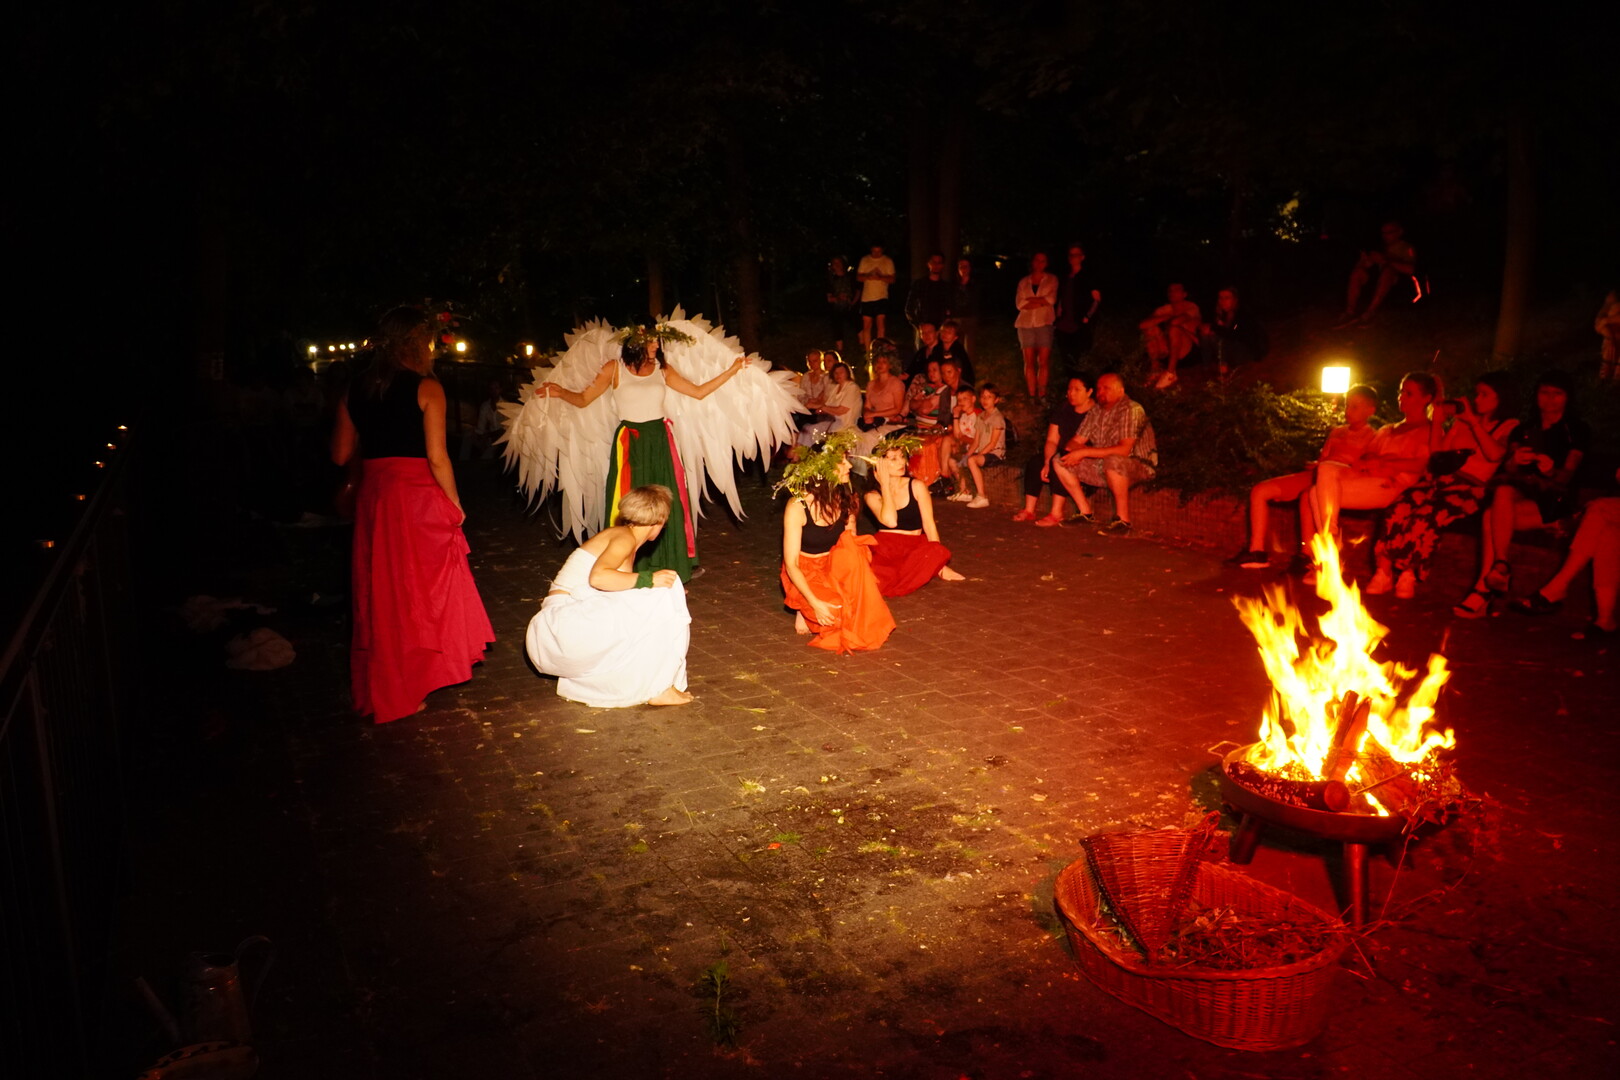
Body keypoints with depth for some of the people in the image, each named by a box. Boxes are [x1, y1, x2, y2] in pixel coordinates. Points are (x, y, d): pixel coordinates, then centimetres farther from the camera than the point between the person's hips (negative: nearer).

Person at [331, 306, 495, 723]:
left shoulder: (356, 389, 5)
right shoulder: (426, 388, -9)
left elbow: (341, 455, 7)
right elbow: (437, 457, -14)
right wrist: (455, 504, -3)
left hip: (373, 496, 5)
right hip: (418, 496, -4)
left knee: (380, 590, 15)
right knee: (423, 587, 11)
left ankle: (380, 687, 26)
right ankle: (409, 689, 18)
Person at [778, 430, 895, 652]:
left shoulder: (844, 497, -5)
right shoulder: (798, 506, -21)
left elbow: (852, 545, 0)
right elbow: (791, 563, -20)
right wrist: (815, 603, -31)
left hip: (835, 568, 5)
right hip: (805, 574, -5)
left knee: (850, 550, -30)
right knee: (838, 611, -33)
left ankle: (857, 626, -17)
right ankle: (809, 614, 1)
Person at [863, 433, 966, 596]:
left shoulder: (917, 486, 5)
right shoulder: (873, 496, 4)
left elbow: (929, 525, 0)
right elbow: (890, 521, -16)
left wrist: (938, 561, -11)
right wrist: (885, 485, -9)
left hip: (914, 546, 2)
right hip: (884, 548, -2)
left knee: (940, 552, -32)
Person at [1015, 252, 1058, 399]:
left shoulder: (1052, 280, 10)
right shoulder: (1023, 282, 13)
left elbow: (1051, 299, -4)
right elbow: (1020, 304, 1)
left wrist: (1030, 300, -3)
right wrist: (1041, 302, -5)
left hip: (1044, 323, -1)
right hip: (1026, 323, 1)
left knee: (1044, 361, -7)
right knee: (1029, 362, -2)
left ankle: (1042, 396, -2)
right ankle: (1031, 396, 2)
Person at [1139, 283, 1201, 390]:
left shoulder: (1191, 308, -4)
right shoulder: (1164, 310, 7)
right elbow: (1142, 324, -13)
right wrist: (1167, 317, -16)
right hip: (1168, 351, 4)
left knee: (1174, 328, -30)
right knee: (1151, 328, -16)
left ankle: (1170, 374, -31)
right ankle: (1155, 371, -18)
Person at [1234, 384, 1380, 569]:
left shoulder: (1372, 437, 7)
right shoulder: (1336, 432, 28)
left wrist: (1321, 467, -15)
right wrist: (1317, 465, -3)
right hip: (1314, 477, 7)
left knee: (1308, 495, -41)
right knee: (1259, 490, -9)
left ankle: (1306, 556, -32)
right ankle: (1257, 551, -14)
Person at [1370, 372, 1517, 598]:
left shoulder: (1509, 427, 10)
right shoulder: (1462, 420, 26)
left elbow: (1494, 454, -11)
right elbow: (1436, 451, 20)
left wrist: (1473, 421, -5)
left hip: (1469, 488, -4)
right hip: (1439, 480, 5)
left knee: (1426, 516, -35)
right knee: (1398, 510, -28)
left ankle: (1408, 574, -24)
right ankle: (1384, 569, -30)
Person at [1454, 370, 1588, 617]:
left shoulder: (1576, 431, 8)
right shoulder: (1523, 430, 19)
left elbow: (1568, 475, -6)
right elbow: (1507, 470, 6)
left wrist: (1552, 471, -30)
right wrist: (1514, 461, -18)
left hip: (1555, 500, -4)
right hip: (1521, 493, 4)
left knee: (1493, 516, -33)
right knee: (1503, 491, -35)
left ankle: (1484, 586, -32)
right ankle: (1500, 567, -39)